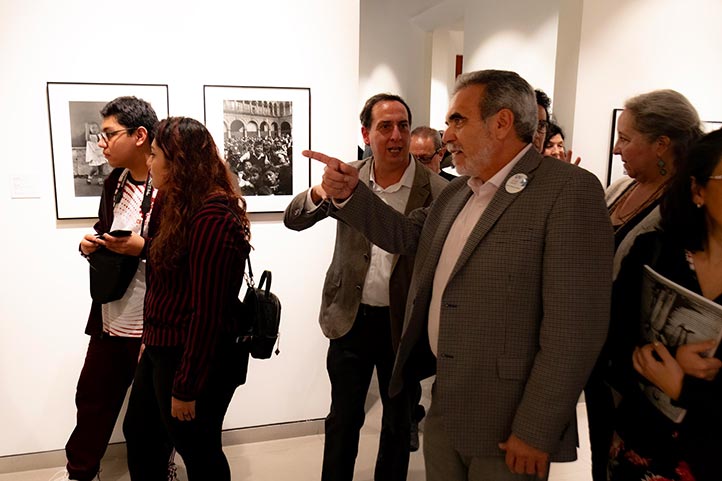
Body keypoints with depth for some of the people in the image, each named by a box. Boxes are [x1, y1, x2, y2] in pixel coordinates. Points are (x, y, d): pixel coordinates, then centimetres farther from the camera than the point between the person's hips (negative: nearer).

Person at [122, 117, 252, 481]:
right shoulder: (178, 206, 7)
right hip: (162, 348, 10)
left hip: (197, 358, -9)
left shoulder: (212, 218, -24)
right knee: (139, 436, 24)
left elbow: (208, 312, -25)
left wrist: (186, 387, -20)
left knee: (197, 451, 12)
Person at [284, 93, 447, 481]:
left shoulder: (436, 190, -11)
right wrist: (320, 192, -23)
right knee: (342, 420, 16)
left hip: (403, 323, -1)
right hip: (351, 319, 2)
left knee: (397, 421, 19)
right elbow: (293, 219, -3)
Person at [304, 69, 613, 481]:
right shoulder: (457, 193, 9)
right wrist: (349, 194, 3)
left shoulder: (569, 190, -16)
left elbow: (574, 325, -20)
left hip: (507, 424, -7)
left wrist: (536, 432, -19)